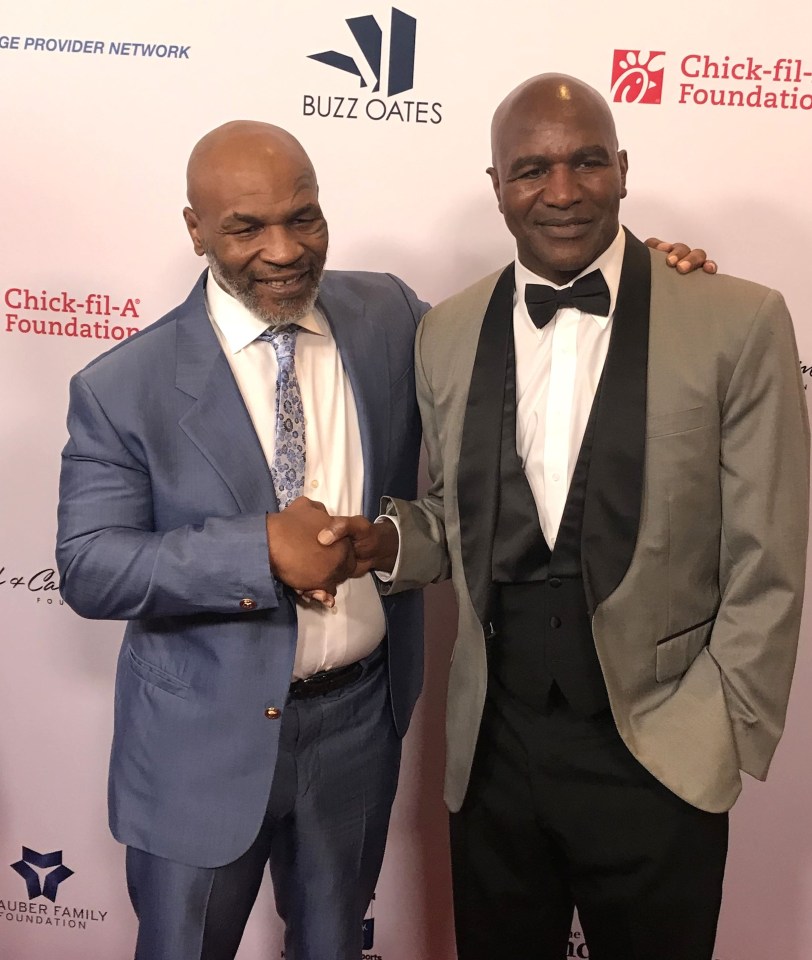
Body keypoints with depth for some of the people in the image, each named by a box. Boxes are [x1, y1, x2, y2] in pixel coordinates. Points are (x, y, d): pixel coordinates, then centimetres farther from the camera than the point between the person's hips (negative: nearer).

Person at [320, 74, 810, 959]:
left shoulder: (737, 323, -8)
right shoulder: (447, 333, 2)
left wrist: (714, 739, -8)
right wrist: (389, 540, -8)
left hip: (658, 760, -2)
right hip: (493, 750, 3)